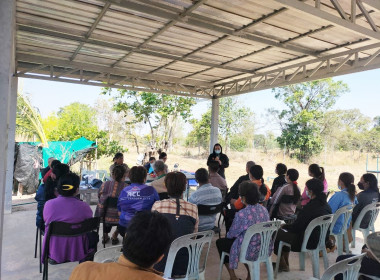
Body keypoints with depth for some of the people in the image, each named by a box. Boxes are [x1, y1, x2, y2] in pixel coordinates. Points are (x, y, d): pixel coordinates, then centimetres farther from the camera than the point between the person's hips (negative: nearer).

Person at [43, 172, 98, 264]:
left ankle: (53, 258, 30)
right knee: (94, 236, 27)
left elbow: (46, 222, 7)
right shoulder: (84, 207, -21)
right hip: (76, 251, -3)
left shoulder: (48, 204, -13)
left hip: (53, 250, 3)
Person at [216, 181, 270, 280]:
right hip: (265, 250, 6)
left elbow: (231, 234, -10)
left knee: (220, 242, 16)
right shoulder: (264, 210, -4)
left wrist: (228, 234, 15)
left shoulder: (241, 214, -25)